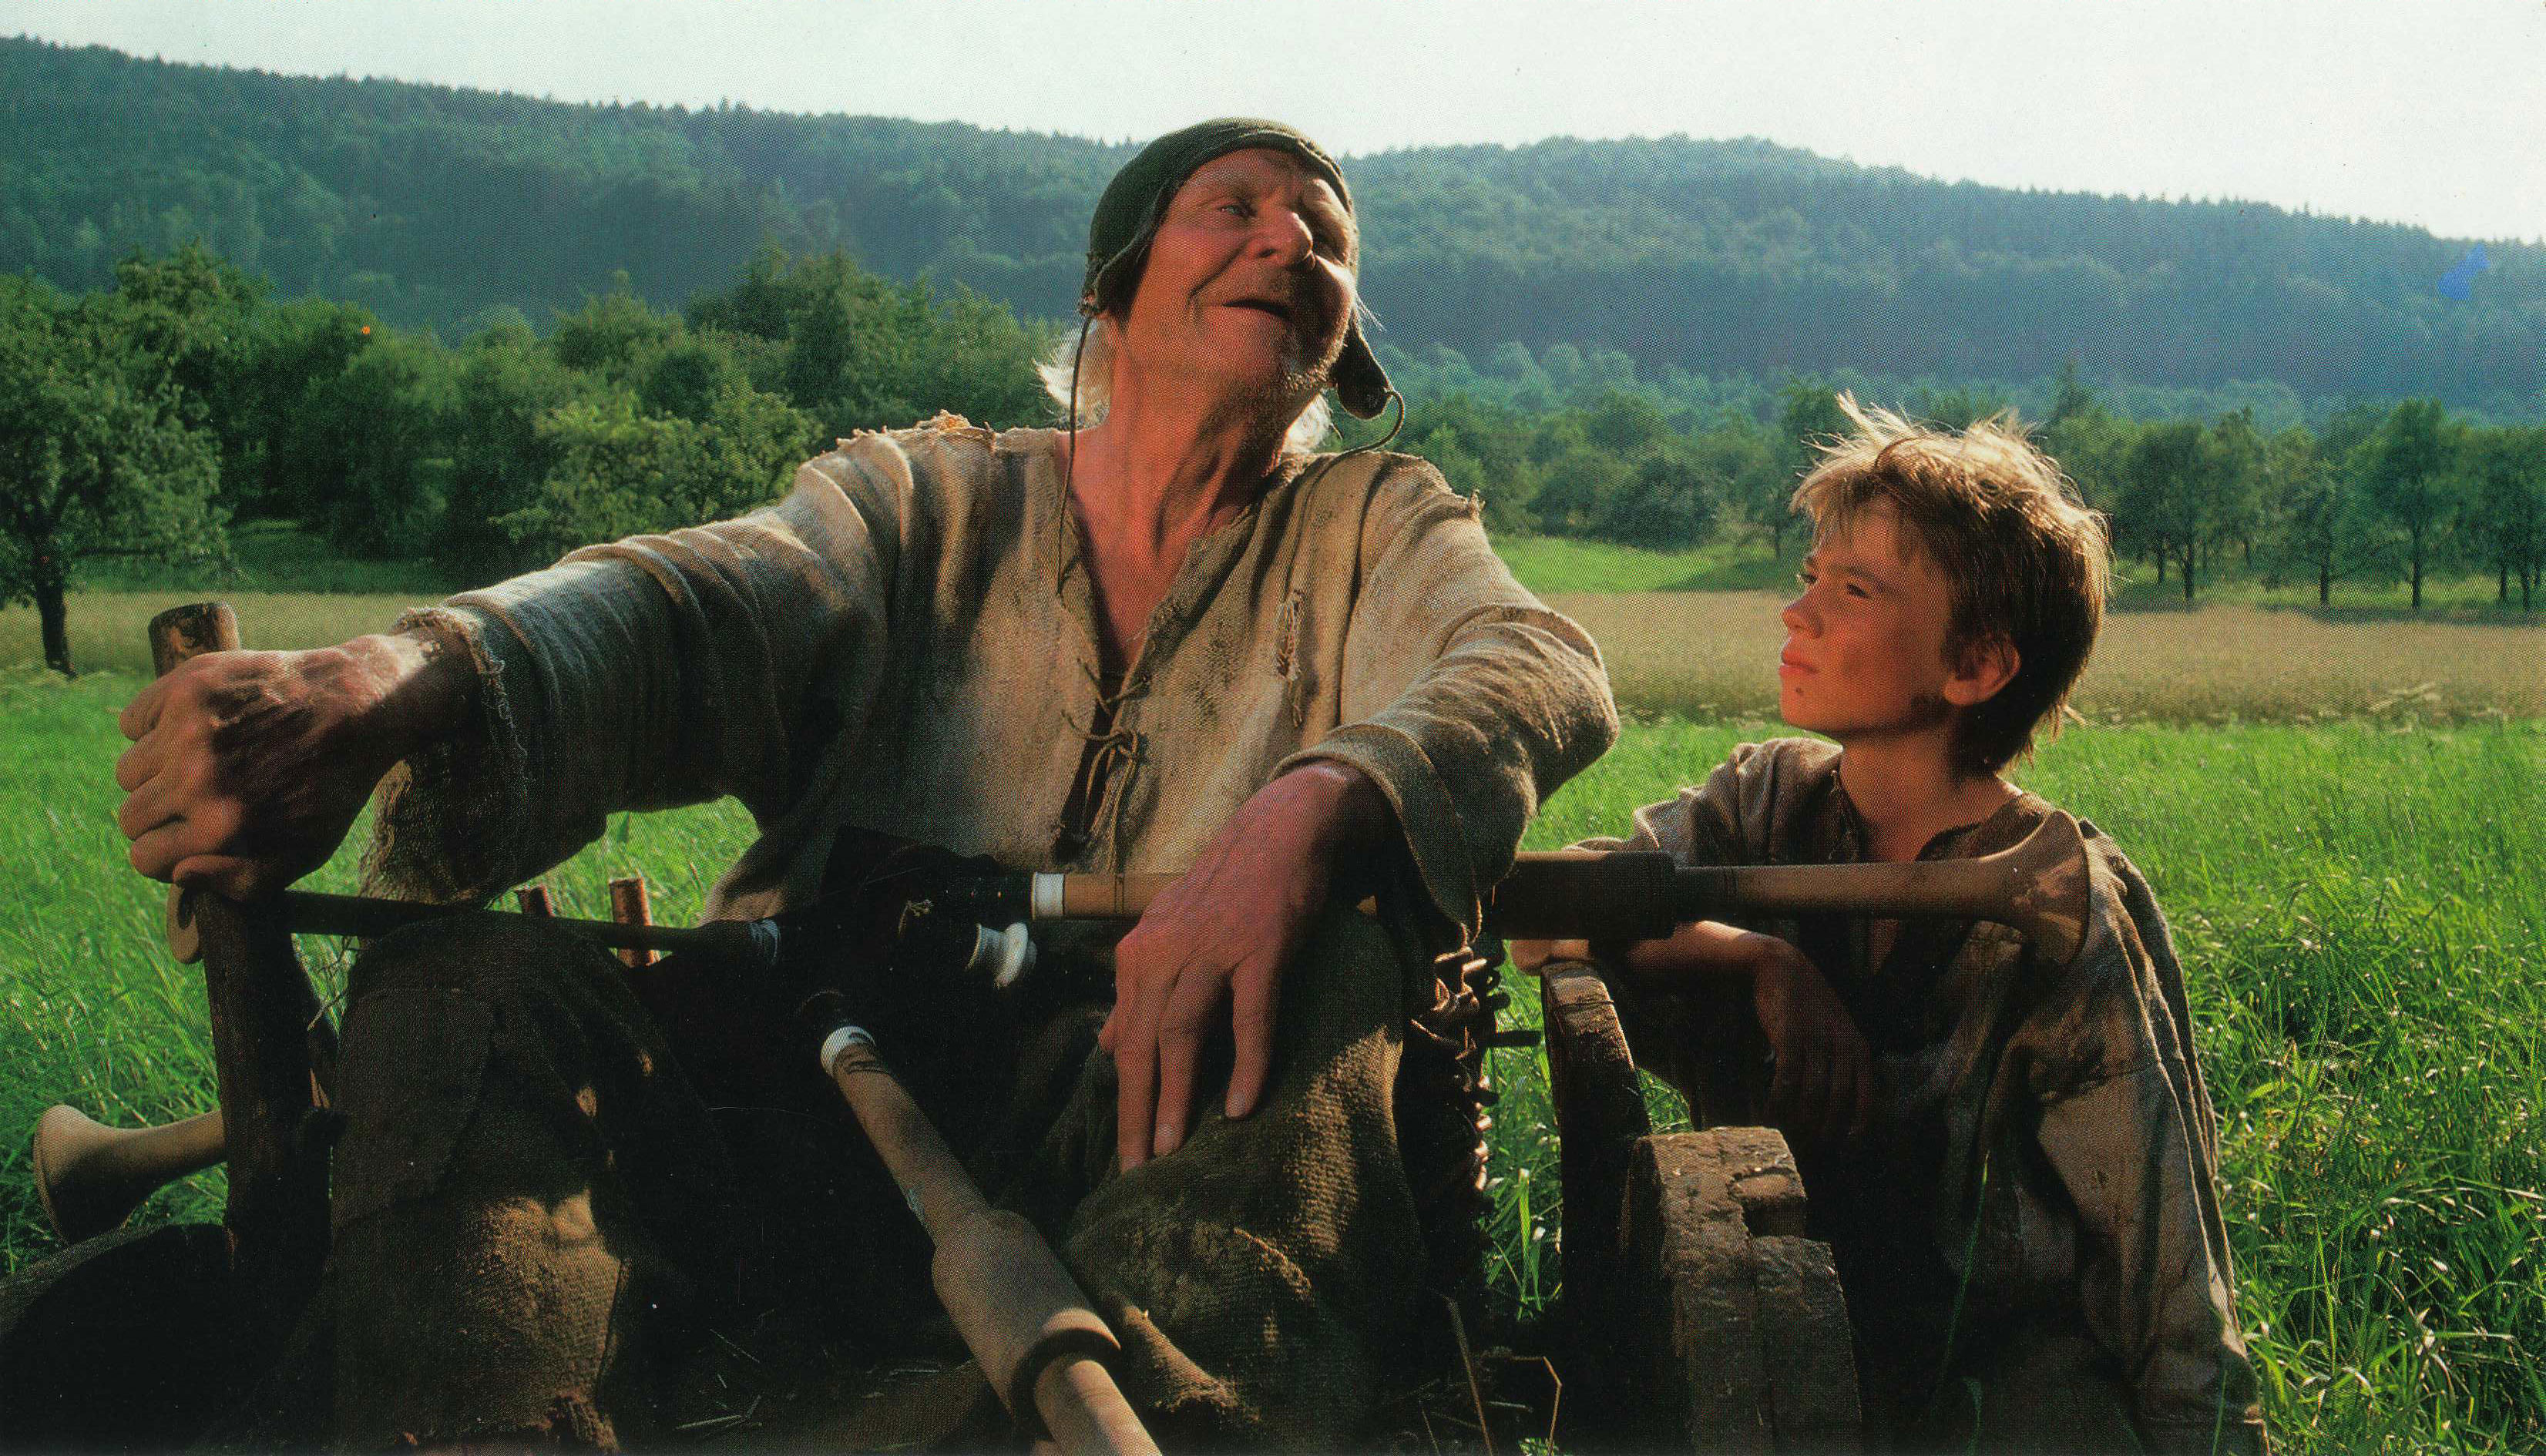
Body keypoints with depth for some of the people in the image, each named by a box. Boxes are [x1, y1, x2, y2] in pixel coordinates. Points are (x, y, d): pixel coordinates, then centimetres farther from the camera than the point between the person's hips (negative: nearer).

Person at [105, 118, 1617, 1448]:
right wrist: (378, 689, -30)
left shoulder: (1375, 527, 14)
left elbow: (1542, 669, -9)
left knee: (1329, 954, -31)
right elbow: (687, 611, -6)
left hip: (1170, 1150, -1)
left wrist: (1305, 811, -34)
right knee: (468, 980, -22)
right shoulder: (924, 498, 15)